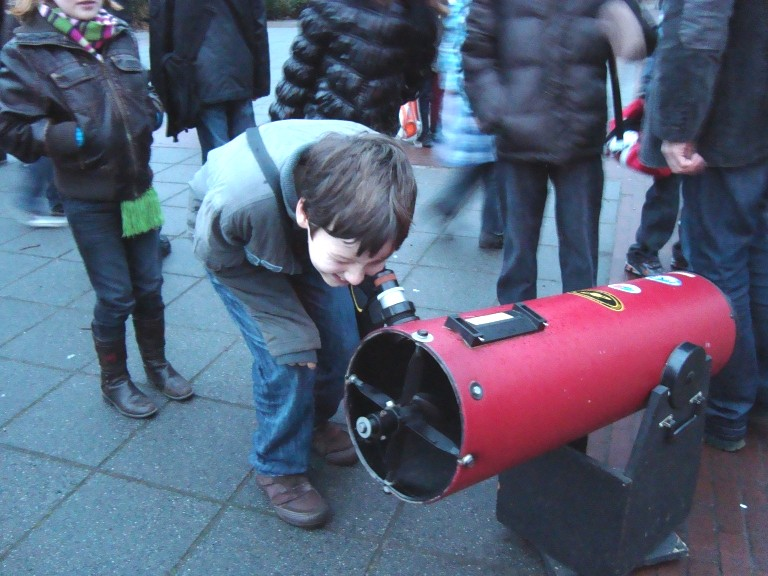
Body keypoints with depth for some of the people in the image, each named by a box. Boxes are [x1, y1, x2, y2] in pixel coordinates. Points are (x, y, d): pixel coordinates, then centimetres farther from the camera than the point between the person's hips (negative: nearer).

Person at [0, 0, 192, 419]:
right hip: (88, 200, -4)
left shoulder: (120, 36, 5)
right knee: (116, 297, 4)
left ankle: (156, 363, 37)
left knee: (149, 287, 14)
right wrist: (74, 136, -22)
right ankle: (114, 380, 28)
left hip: (138, 188, 5)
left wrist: (152, 111, 2)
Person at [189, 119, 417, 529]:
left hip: (316, 235, 4)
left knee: (343, 345, 2)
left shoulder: (378, 179, -35)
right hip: (242, 250, -3)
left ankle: (314, 422, 34)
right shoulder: (236, 201, -45)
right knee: (284, 361, -12)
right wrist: (291, 332, -23)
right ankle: (279, 466, 14)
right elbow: (222, 259, -22)